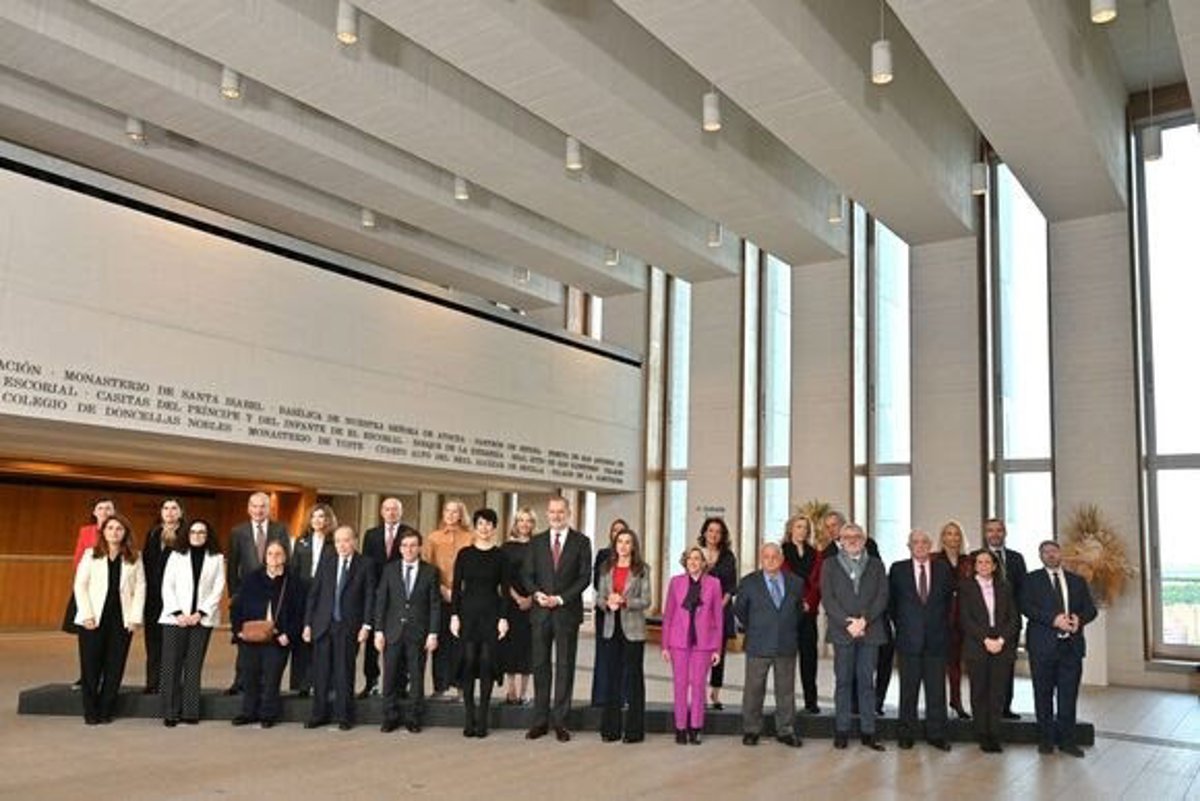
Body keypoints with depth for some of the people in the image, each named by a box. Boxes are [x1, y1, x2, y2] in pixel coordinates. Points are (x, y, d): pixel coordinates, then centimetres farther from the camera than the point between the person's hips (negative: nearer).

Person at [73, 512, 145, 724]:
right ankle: (90, 712, 12)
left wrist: (135, 617, -4)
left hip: (122, 619, 1)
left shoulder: (134, 558, 7)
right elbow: (80, 585, 1)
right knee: (90, 666, 1)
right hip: (94, 619, -1)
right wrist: (86, 614, -8)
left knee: (114, 667, 2)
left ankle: (106, 710, 13)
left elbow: (140, 588, 4)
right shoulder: (91, 555, 6)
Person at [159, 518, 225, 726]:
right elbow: (167, 586, 3)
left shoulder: (216, 558, 7)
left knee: (194, 666, 2)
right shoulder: (176, 555, 8)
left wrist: (200, 613, -9)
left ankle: (190, 712, 6)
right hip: (175, 618, 0)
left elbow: (218, 589, 2)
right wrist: (177, 613, -8)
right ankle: (170, 712, 4)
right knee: (171, 665, -1)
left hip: (202, 619, 0)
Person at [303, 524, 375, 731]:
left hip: (349, 627, -2)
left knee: (345, 673, 3)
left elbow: (369, 596, -3)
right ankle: (319, 714, 20)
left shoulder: (365, 564, -1)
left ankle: (344, 716, 15)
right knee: (321, 672, 6)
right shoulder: (326, 560, 7)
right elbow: (313, 592, 7)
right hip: (323, 624, 2)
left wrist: (366, 625, -10)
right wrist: (308, 623, 3)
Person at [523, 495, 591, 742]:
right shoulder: (536, 542, 10)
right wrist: (537, 593, -12)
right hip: (541, 611, 2)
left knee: (565, 666, 2)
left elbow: (584, 577, -3)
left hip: (567, 612, -2)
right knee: (540, 665, 5)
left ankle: (560, 721, 9)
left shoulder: (581, 542, 2)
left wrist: (561, 598, -12)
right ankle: (540, 720, 12)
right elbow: (527, 574, 8)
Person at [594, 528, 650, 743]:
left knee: (634, 677, 1)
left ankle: (634, 730, 8)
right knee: (612, 677, 7)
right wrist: (607, 603, -12)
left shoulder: (642, 570, -2)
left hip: (633, 629, -3)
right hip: (611, 628, 3)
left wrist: (624, 601, -20)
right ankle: (611, 728, 15)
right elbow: (599, 597, 9)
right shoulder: (606, 569, 9)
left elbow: (645, 600, -6)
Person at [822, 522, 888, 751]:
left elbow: (882, 597, 3)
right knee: (843, 681, 3)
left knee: (866, 681, 3)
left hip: (870, 631, 1)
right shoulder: (830, 565, 8)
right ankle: (841, 731, 8)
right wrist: (847, 623, -12)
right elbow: (827, 598, -1)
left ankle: (868, 731, 8)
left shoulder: (876, 565, 12)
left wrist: (864, 620, -10)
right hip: (841, 631, -1)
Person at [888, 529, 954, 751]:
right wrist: (900, 624, 5)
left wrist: (941, 623, 8)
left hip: (936, 638, 1)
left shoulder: (943, 569, 6)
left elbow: (949, 599, 13)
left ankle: (936, 734, 14)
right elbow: (891, 601, 9)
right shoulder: (898, 569, 2)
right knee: (908, 689, 5)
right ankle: (906, 734, 14)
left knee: (937, 689, 4)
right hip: (909, 639, -1)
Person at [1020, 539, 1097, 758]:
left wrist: (1079, 619, -11)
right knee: (1044, 695, 4)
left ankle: (1067, 739, 13)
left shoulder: (1077, 581, 16)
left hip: (1072, 645, 2)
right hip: (1043, 645, -2)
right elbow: (1027, 607, -8)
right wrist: (1053, 619, -19)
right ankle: (1046, 739, 14)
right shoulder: (1032, 580, 5)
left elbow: (1090, 608, 11)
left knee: (1069, 695, 3)